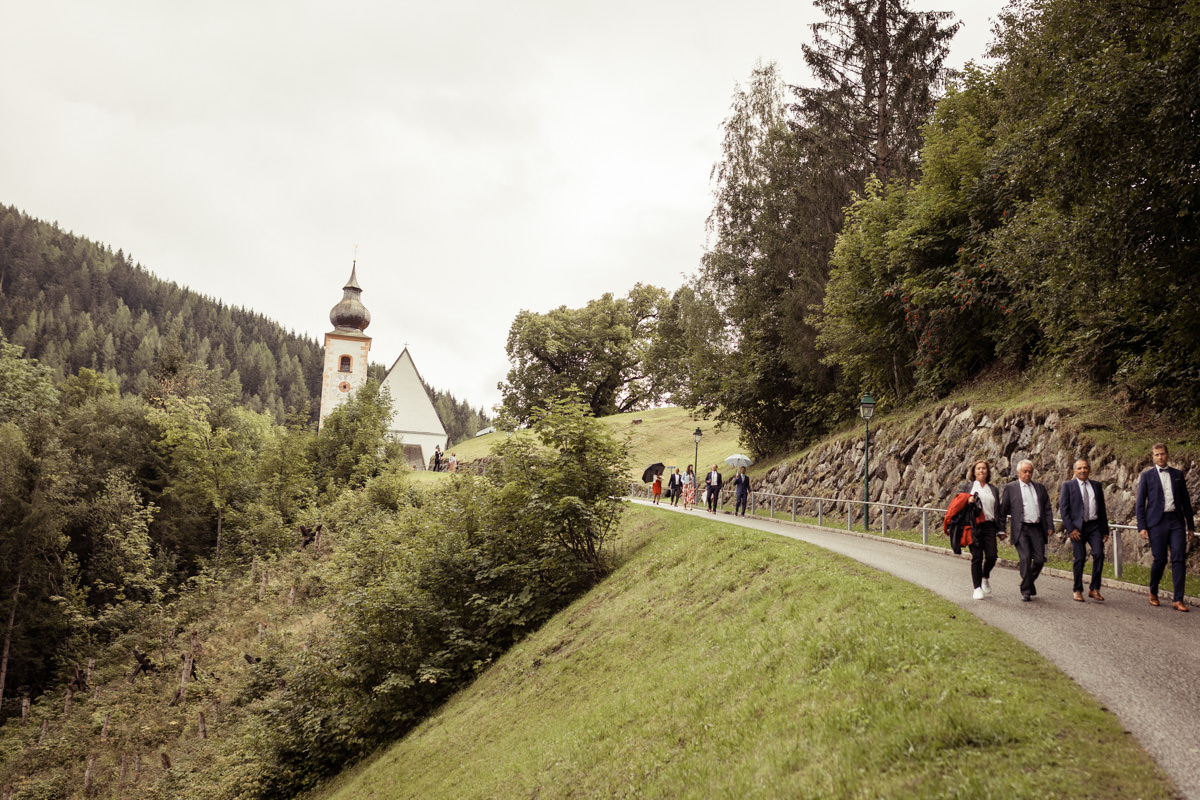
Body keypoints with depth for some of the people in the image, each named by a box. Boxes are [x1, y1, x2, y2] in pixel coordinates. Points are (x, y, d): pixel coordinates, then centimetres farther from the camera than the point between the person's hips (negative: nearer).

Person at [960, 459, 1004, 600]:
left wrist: (1000, 530, 13)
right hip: (973, 526, -2)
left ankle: (985, 577, 21)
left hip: (989, 525, 2)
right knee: (977, 557, -5)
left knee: (991, 556, -9)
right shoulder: (967, 486, 10)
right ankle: (977, 588, 3)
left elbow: (998, 510, 19)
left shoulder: (993, 490, 18)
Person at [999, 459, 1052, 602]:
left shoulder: (1040, 488, 16)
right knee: (1025, 558, -11)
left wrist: (1050, 527, 6)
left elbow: (1047, 509, 16)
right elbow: (1003, 510, 5)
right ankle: (1026, 590, -1)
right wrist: (1001, 529, 1)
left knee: (1039, 559, -1)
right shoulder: (1010, 488, 5)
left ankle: (1029, 581, 26)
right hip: (1020, 529, -3)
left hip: (1037, 529, 3)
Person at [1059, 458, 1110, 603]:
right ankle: (1077, 590, 12)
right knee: (1080, 558, -2)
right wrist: (1070, 529, -11)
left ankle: (1094, 589, 0)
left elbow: (1102, 509, 17)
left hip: (1095, 526, 3)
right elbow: (1063, 509, -3)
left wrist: (1105, 530, 12)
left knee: (1099, 554, -11)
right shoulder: (1068, 486, 3)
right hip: (1077, 527, -3)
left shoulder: (1096, 486, 14)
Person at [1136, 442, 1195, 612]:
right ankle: (1153, 592, 22)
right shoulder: (1147, 476, 5)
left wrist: (1191, 526, 12)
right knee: (1159, 559, -1)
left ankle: (1178, 600, -4)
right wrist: (1141, 527, -6)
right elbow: (1140, 503, 2)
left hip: (1176, 521, 2)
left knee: (1179, 559, -6)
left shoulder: (1177, 474, 13)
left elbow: (1186, 501, 15)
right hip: (1157, 522, -2)